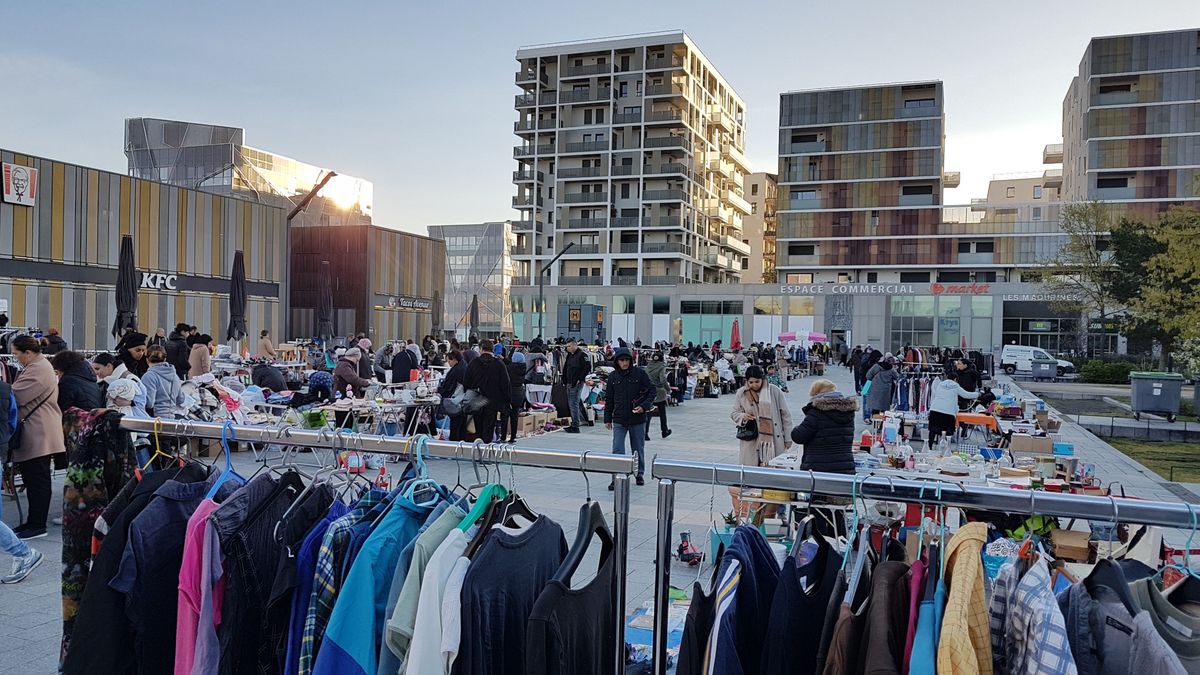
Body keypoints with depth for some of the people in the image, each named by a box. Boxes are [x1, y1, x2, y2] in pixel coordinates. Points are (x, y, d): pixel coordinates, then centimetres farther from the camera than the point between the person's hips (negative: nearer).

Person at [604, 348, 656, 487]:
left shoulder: (639, 373, -7)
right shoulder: (613, 376, 2)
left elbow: (652, 391, -3)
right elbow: (609, 399, 10)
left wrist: (644, 406, -17)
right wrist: (607, 418, 9)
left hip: (637, 419, -1)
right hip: (619, 420, 1)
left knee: (638, 449, 13)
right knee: (617, 450, -6)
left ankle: (640, 474, 30)